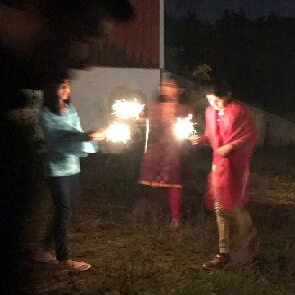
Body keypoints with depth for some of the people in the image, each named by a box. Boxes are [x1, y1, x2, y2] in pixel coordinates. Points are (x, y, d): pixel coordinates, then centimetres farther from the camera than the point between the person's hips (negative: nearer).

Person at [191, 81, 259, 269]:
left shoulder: (238, 110, -12)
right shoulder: (210, 112, 8)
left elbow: (251, 136, -10)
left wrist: (231, 146, -21)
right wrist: (203, 139, 0)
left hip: (236, 163, -7)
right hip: (219, 162, 7)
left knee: (232, 204, -5)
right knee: (219, 208, 8)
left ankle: (249, 234, 27)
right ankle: (224, 252, 17)